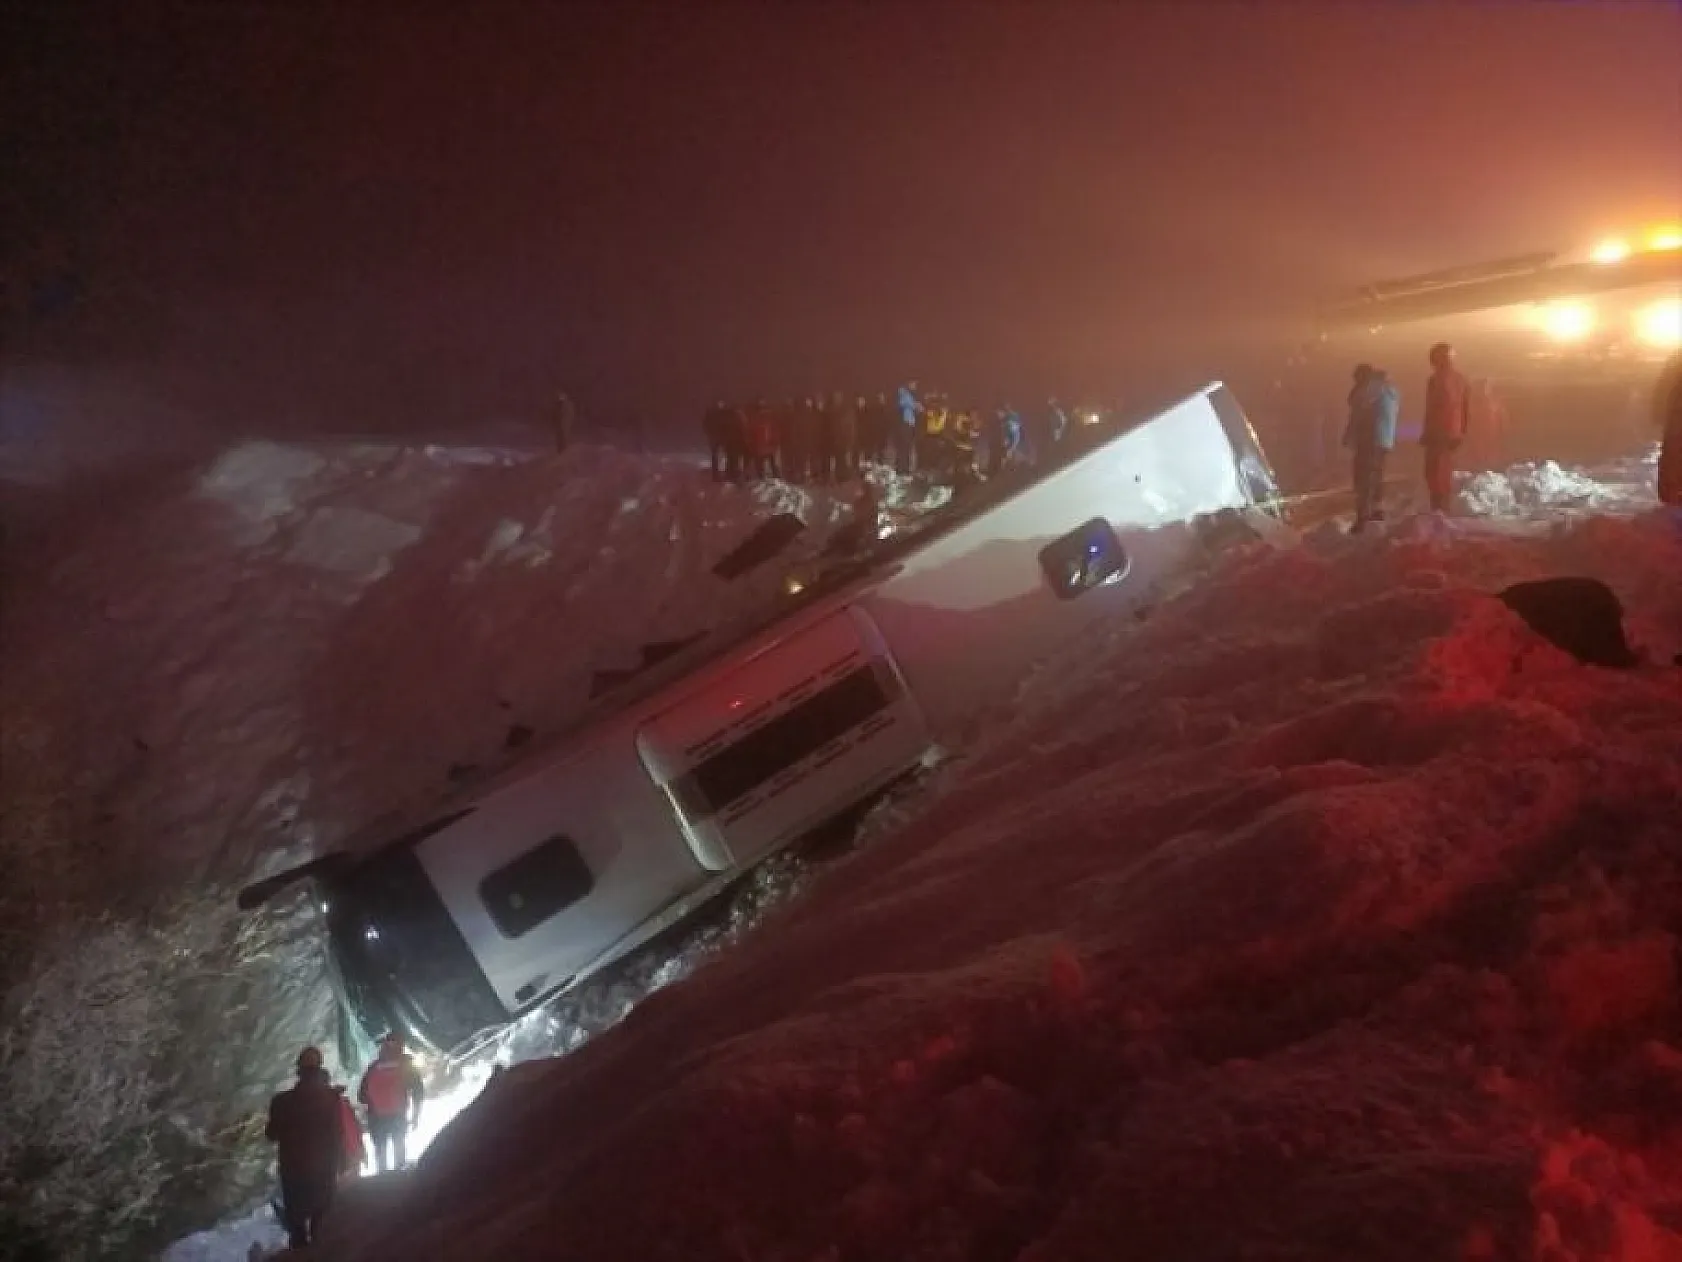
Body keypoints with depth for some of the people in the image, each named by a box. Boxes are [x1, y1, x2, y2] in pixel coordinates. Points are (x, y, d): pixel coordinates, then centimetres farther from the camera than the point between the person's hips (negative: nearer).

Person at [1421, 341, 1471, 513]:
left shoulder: (1437, 380, -13)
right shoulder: (1460, 379, 10)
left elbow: (1431, 410, -15)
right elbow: (1467, 409, 12)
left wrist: (1426, 434, -9)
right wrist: (1462, 432, 18)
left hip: (1439, 433, -8)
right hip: (1453, 432, 8)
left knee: (1434, 472, -5)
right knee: (1446, 470, 16)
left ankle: (1438, 508, -10)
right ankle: (1447, 507, 19)